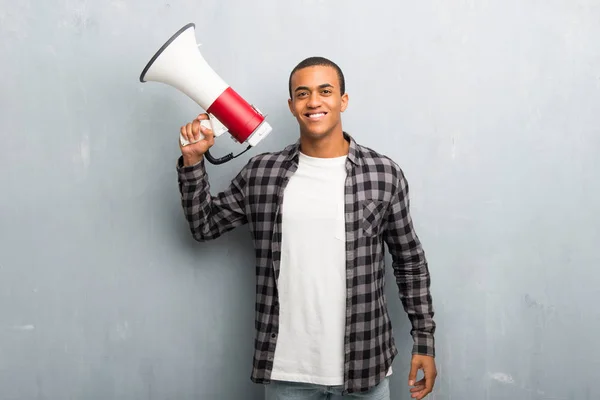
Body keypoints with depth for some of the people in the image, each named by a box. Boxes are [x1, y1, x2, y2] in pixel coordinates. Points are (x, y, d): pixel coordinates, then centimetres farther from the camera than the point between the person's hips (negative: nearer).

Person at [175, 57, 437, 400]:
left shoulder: (385, 174, -4)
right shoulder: (261, 173, 0)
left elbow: (410, 262, 3)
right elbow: (204, 226, 10)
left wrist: (424, 341, 3)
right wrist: (193, 162, -2)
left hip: (364, 366, -1)